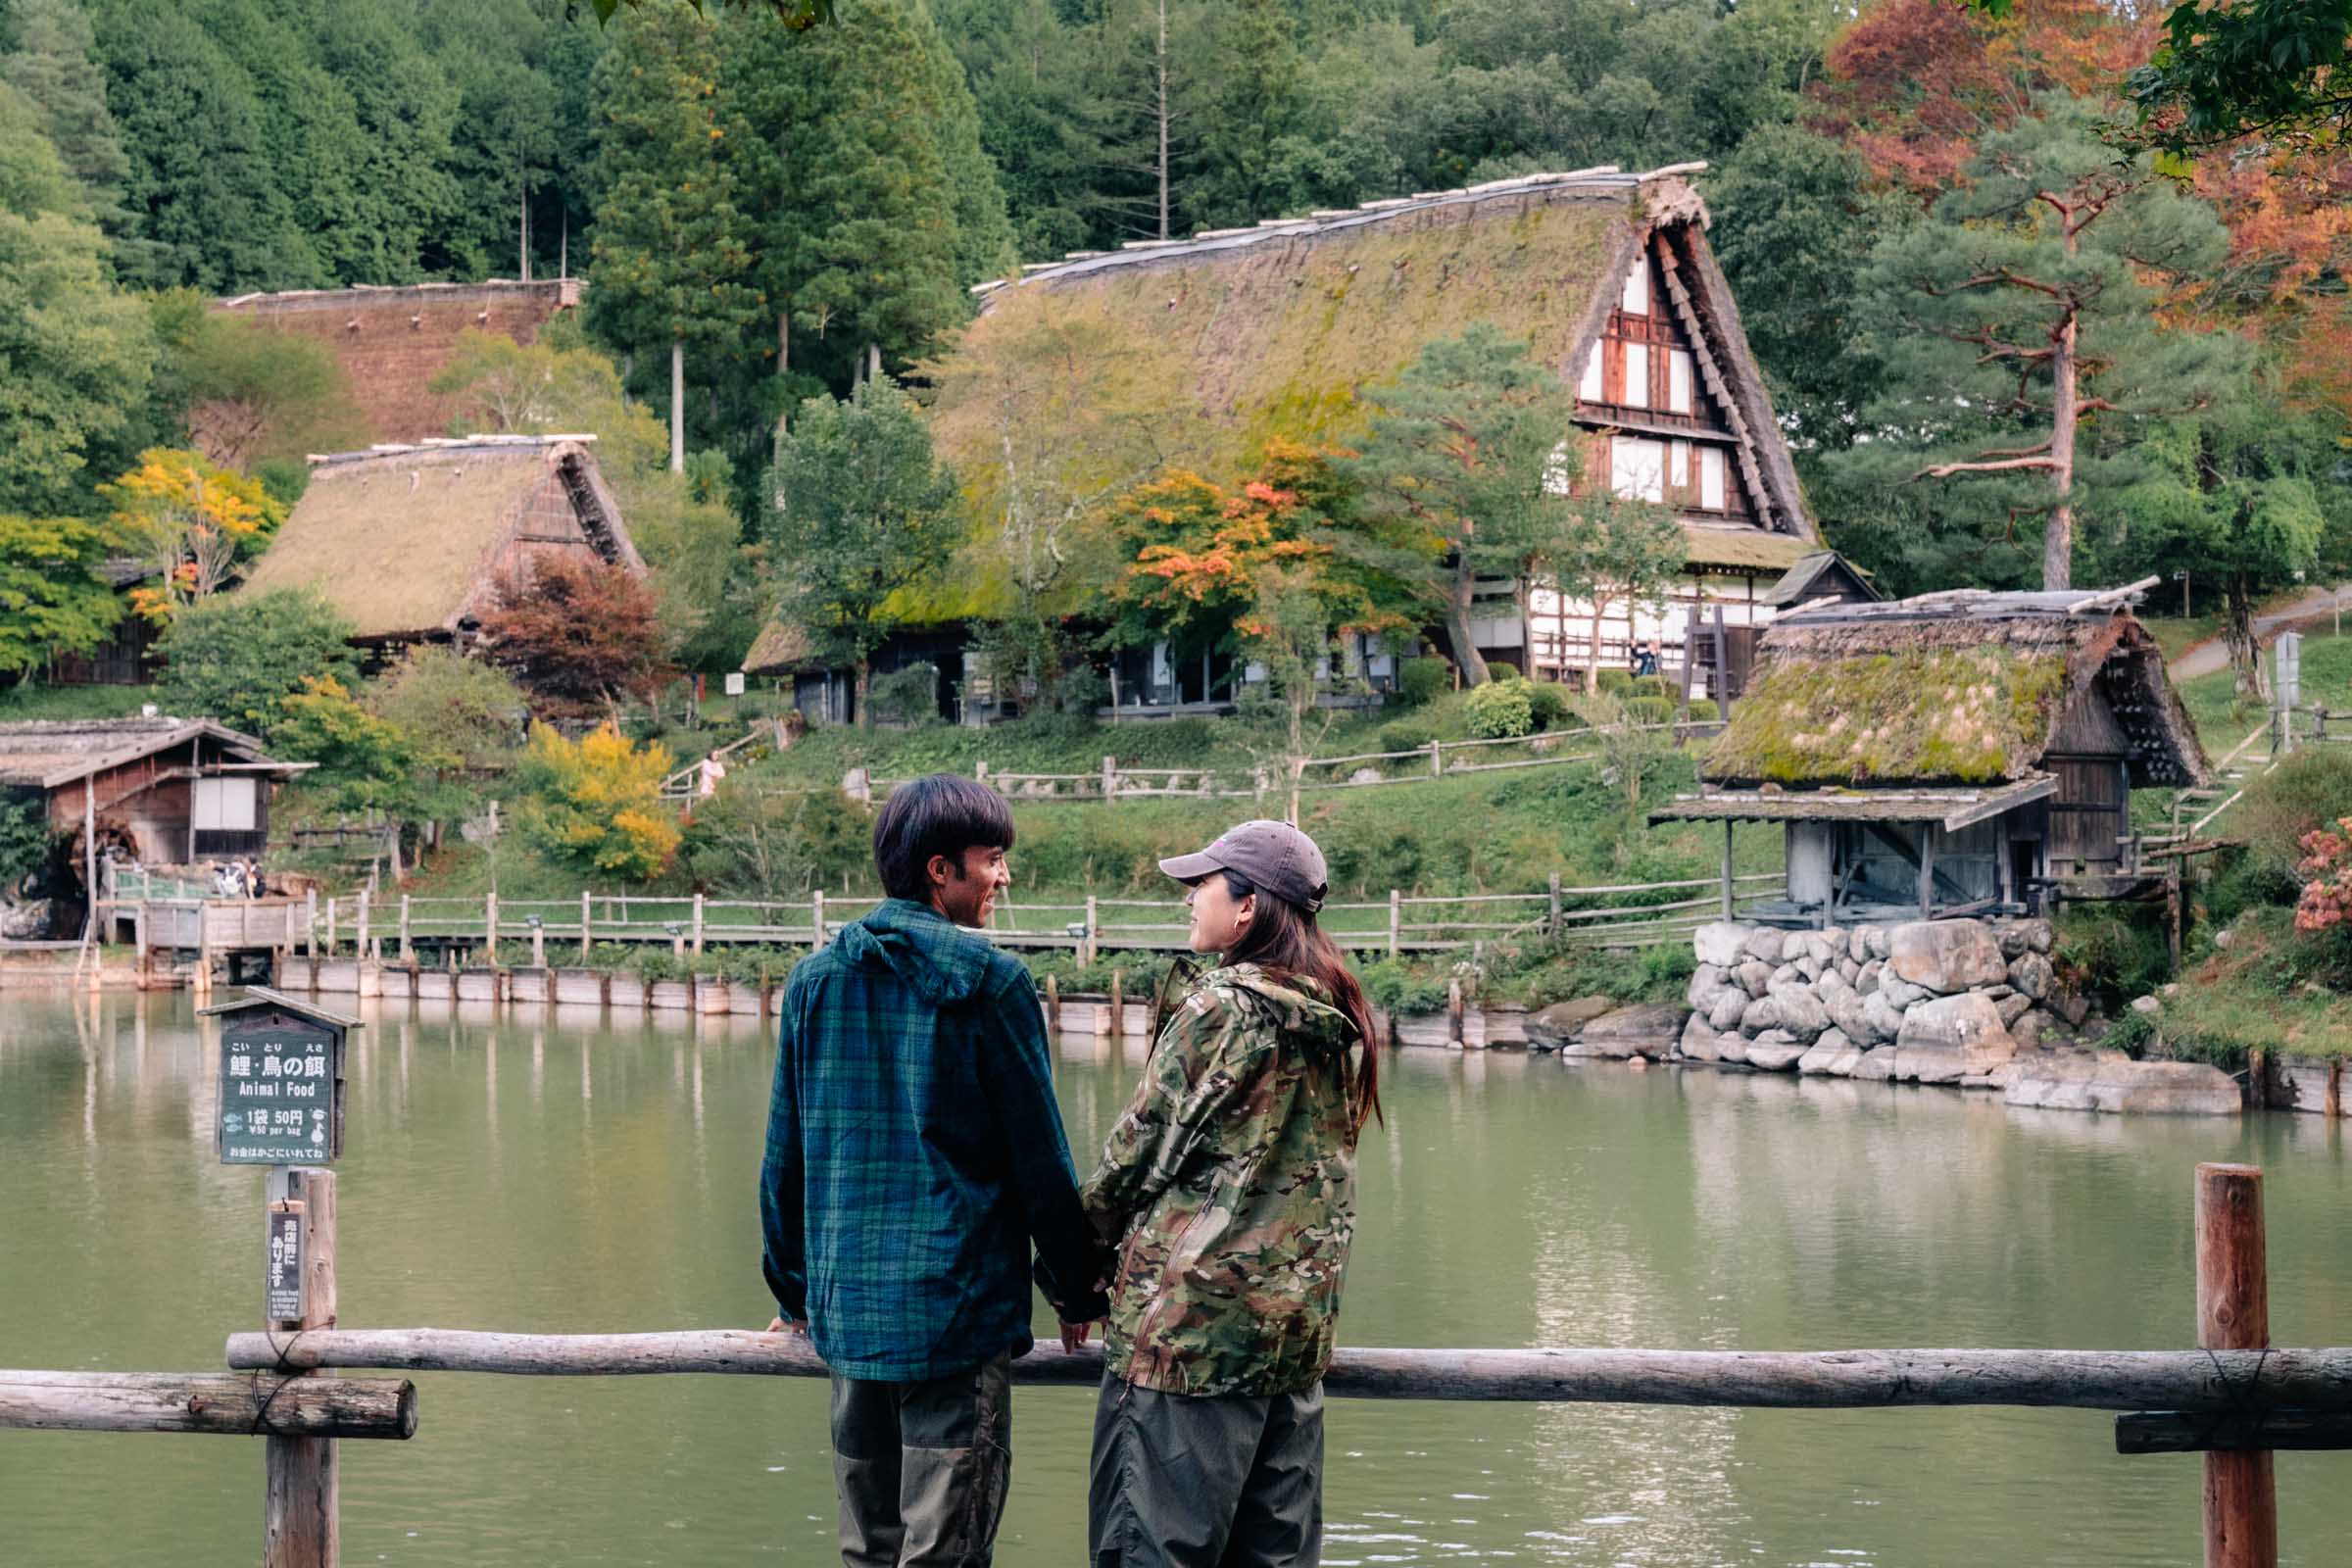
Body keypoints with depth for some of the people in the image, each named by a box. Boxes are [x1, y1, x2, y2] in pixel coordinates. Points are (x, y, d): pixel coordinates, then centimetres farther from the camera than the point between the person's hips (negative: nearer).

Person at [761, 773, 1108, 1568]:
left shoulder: (814, 979, 7)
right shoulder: (988, 981, -7)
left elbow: (784, 1155, 12)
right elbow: (1041, 1161, -3)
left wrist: (793, 1291, 22)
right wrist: (1079, 1293, 8)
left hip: (846, 1314, 5)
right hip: (959, 1308, -5)